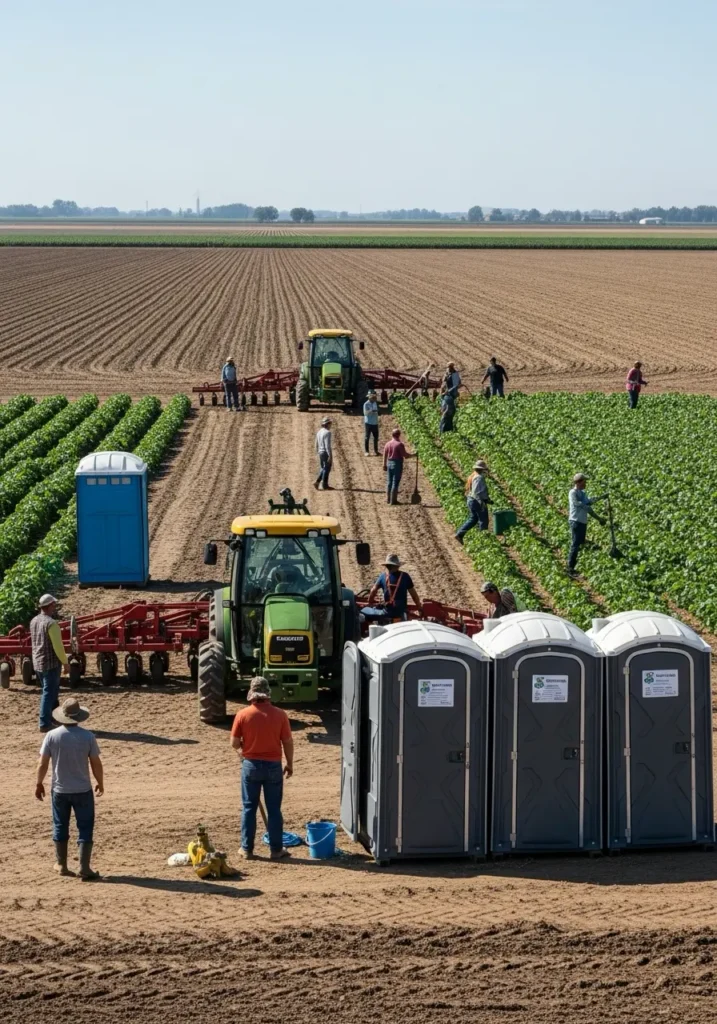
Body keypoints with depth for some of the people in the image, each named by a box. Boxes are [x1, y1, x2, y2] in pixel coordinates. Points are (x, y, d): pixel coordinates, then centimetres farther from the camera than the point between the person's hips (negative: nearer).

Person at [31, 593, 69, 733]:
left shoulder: (34, 621, 7)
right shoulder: (51, 623, -19)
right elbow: (58, 646, -20)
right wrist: (65, 662, -9)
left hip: (37, 663, 8)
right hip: (51, 663, -8)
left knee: (52, 692, 19)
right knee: (49, 694, -2)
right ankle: (45, 724, -1)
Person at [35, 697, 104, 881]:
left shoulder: (52, 736, -10)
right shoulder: (87, 736, -12)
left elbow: (42, 764, -5)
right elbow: (96, 763, -7)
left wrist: (39, 784, 10)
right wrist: (100, 783, 9)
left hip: (60, 790, 2)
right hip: (83, 790, -2)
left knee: (60, 827, 18)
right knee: (85, 829, 6)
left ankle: (61, 865, 28)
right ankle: (84, 869, 3)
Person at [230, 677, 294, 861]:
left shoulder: (243, 714, -10)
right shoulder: (279, 714, -9)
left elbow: (234, 743, -3)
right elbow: (288, 742, -4)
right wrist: (290, 764, 11)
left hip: (251, 765, 0)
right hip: (273, 766, 0)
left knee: (249, 808, 10)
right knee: (274, 809, 8)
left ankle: (247, 849, 13)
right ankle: (276, 849, 12)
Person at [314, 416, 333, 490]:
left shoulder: (319, 432, 9)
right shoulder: (327, 432, -17)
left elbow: (317, 444, 15)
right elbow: (327, 445, -22)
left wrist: (318, 453, 23)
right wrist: (330, 456, -21)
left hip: (320, 452, 8)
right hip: (326, 453, -8)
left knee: (323, 468, 18)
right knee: (326, 469, 1)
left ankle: (317, 482, 7)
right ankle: (325, 485, 4)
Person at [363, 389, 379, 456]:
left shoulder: (375, 403, 9)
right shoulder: (366, 404, -10)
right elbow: (365, 413, -20)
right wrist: (371, 411, -35)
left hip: (375, 423, 6)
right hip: (368, 423, -6)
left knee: (376, 437, 8)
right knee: (367, 437, -2)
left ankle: (375, 451, 18)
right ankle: (366, 451, 3)